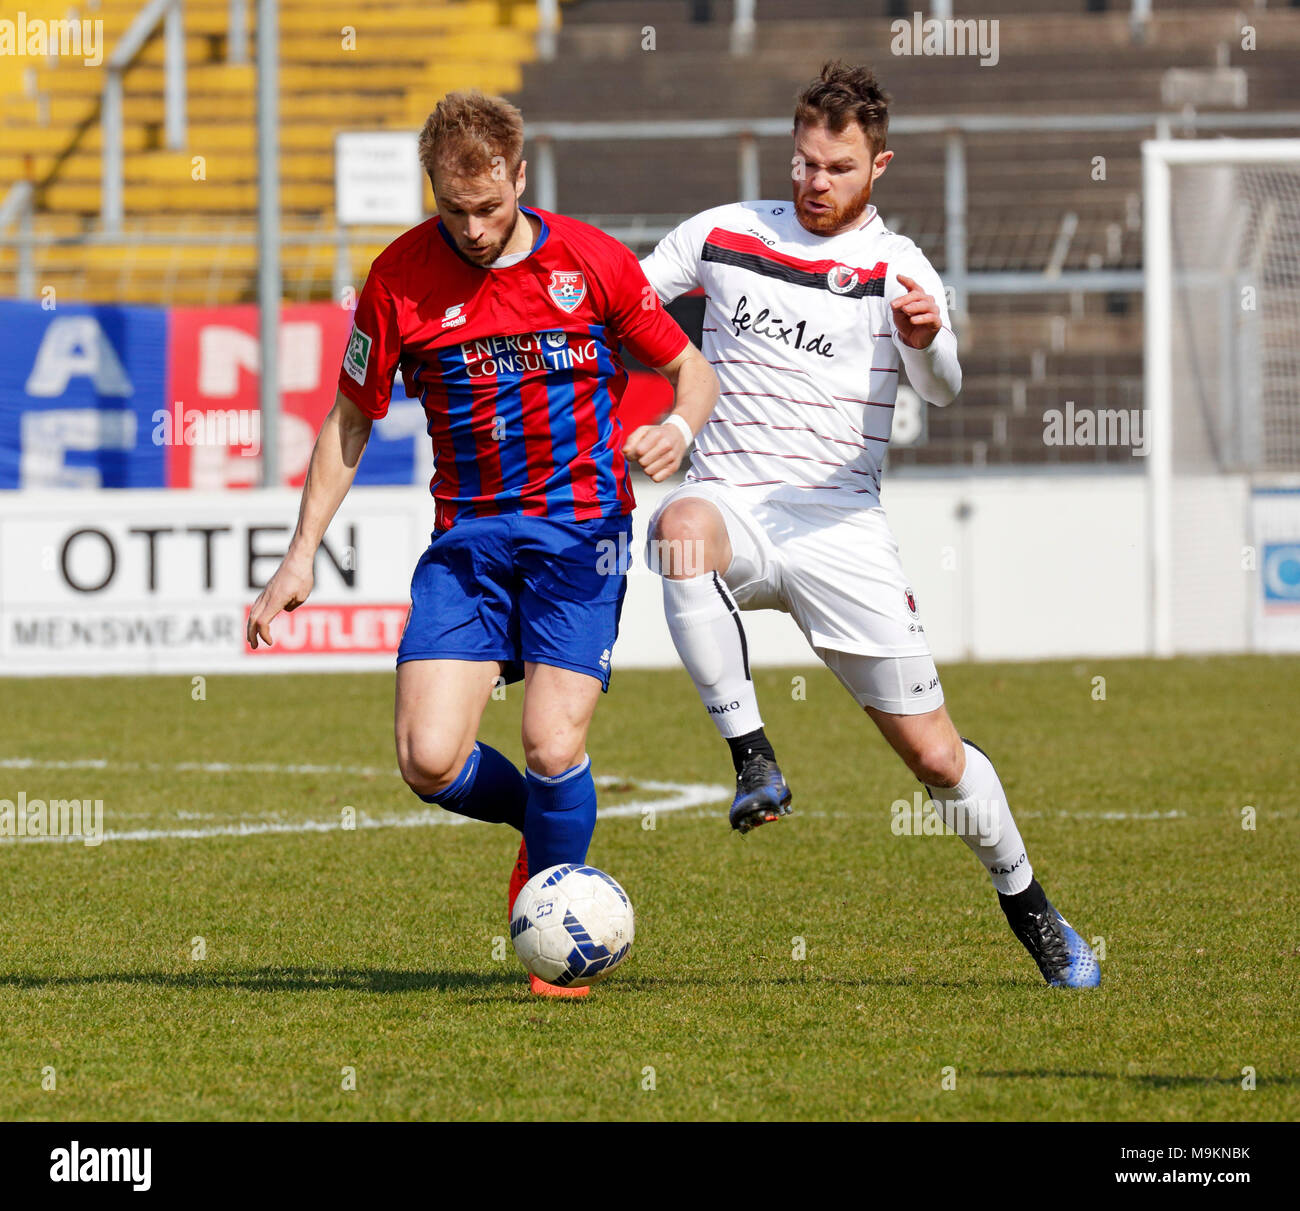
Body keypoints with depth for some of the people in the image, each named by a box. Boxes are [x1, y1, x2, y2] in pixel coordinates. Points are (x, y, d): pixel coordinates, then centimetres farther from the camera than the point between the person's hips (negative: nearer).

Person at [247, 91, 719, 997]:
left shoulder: (591, 261, -3)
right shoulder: (402, 277, -2)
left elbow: (690, 367, 8)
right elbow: (351, 420, 9)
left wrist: (679, 429, -15)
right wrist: (302, 556, 5)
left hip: (581, 526, -2)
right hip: (468, 538, 2)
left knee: (553, 747, -14)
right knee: (431, 761, -13)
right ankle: (544, 820, 20)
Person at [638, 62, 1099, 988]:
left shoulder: (897, 269, 0)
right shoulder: (724, 234, 8)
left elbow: (941, 389, -17)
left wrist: (926, 338, -39)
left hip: (838, 528, -1)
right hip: (733, 503, 1)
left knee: (934, 754, -2)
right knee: (683, 527, -39)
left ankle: (1030, 908, 22)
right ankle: (752, 758, -33)